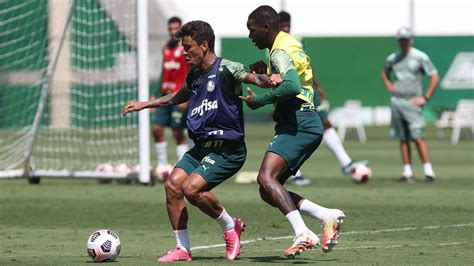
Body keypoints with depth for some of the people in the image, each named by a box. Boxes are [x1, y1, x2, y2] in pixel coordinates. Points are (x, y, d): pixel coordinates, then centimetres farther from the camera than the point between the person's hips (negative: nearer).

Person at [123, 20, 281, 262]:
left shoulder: (225, 69, -12)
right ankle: (183, 249, 4)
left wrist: (269, 80, -51)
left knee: (191, 188, -21)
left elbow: (253, 77, -28)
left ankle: (230, 226, 3)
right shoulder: (194, 75, 13)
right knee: (172, 185, -5)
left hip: (227, 149, -8)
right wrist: (144, 105, 38)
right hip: (201, 146, 8)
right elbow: (178, 97, 34)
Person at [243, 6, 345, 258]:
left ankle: (303, 233, -33)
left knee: (266, 178, -24)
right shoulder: (291, 43, 20)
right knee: (268, 190, 6)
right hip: (305, 124, 10)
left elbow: (292, 86, -28)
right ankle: (326, 216, 0)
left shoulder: (280, 52, -11)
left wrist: (259, 100, -18)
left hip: (299, 124, -10)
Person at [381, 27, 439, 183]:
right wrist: (389, 86, 12)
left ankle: (428, 170, -11)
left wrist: (425, 98, -8)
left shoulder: (420, 57, -4)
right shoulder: (393, 58, 11)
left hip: (412, 102, -5)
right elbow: (384, 73, 31)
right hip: (396, 102, 5)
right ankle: (407, 172, 6)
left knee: (418, 137, -12)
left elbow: (435, 77, -5)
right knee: (403, 139, 4)